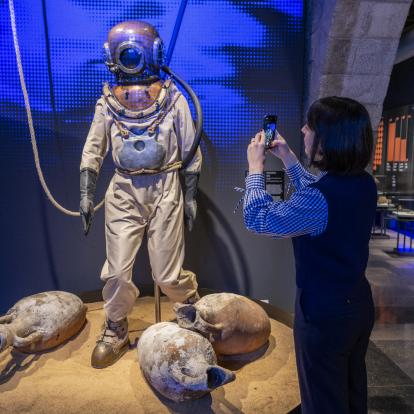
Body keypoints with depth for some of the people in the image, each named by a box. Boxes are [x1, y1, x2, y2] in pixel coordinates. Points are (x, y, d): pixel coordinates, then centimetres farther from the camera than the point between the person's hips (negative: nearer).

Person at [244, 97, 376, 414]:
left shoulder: (319, 200, -31)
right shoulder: (364, 183, -5)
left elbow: (257, 219, -19)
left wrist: (255, 167, -8)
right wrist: (287, 157, 14)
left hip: (324, 312, -8)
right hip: (358, 303, 8)